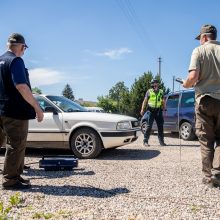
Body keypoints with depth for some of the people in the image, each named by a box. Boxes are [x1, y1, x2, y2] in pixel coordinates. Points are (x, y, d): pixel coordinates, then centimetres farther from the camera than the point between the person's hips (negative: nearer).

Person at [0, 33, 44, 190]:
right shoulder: (16, 61, -13)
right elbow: (21, 86, -25)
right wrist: (37, 107, -22)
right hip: (16, 111, -9)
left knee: (18, 145, 16)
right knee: (16, 146, -2)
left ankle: (15, 175, 23)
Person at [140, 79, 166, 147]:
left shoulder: (161, 92, 11)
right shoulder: (149, 92, 2)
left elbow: (163, 102, 17)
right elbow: (145, 101, 2)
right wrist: (142, 109, -7)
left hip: (158, 111, 3)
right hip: (150, 111, -3)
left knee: (160, 126, 3)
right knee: (149, 126, -5)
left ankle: (161, 141, 12)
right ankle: (145, 141, 1)